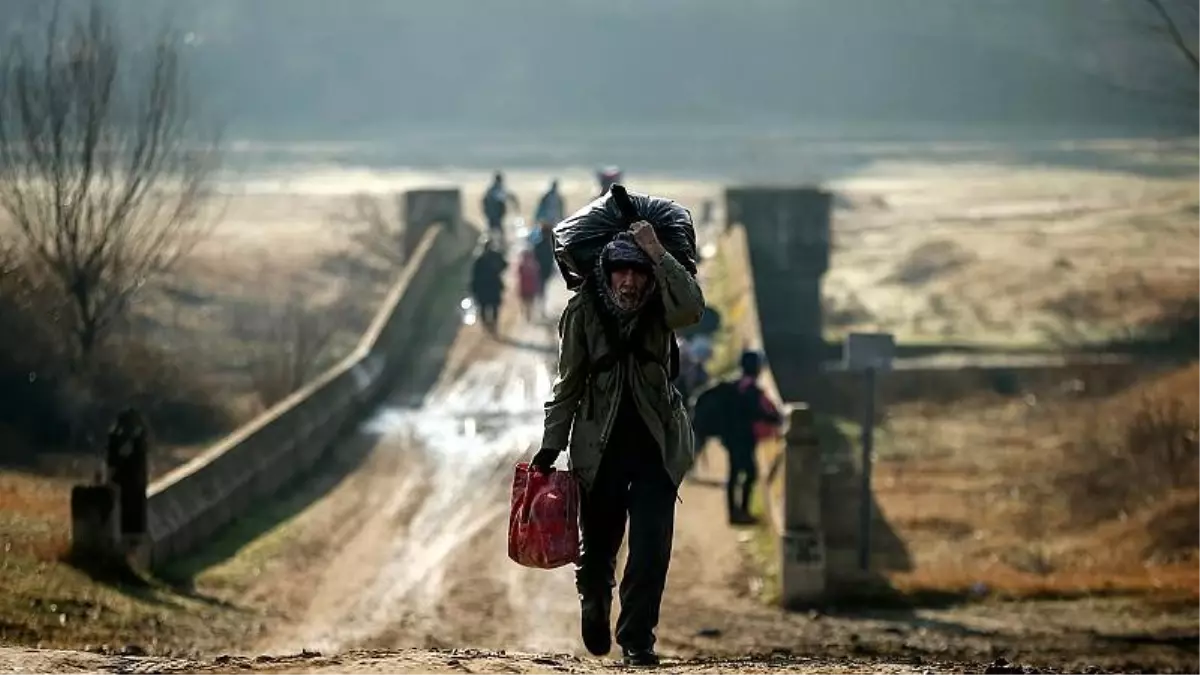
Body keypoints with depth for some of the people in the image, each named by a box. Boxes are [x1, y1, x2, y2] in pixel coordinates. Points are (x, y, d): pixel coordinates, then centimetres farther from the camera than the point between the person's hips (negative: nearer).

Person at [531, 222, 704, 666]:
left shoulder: (658, 310, -6)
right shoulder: (583, 313, -7)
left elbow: (692, 309, -30)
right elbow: (569, 384, -1)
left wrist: (657, 255, -32)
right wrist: (551, 446, -3)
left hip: (655, 444, 0)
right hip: (600, 445, 0)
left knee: (651, 549, -10)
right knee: (598, 546, 11)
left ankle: (637, 639, 1)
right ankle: (595, 603, 44)